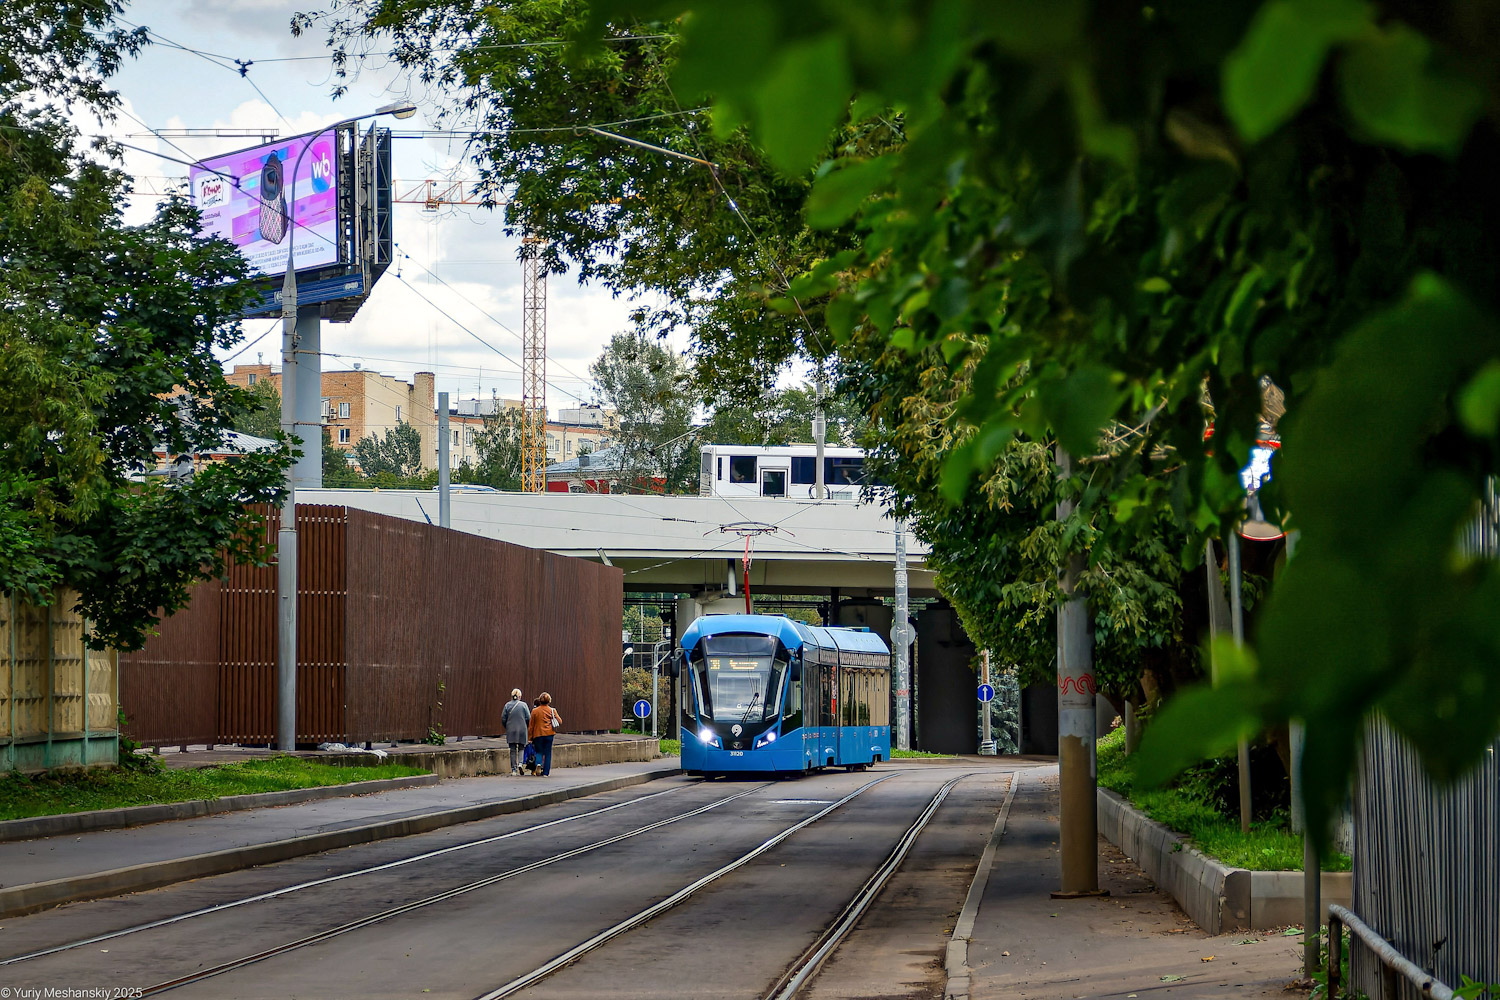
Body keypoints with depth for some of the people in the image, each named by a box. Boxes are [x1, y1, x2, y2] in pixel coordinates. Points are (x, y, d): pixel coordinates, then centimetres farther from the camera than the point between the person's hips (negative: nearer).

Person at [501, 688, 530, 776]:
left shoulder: (507, 705, 1)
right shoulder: (523, 705, -3)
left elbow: (503, 719, 1)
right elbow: (528, 718, -4)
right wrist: (526, 727, 12)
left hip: (511, 731, 1)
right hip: (522, 731, -1)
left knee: (513, 750, 6)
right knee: (521, 748, 11)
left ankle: (514, 769, 4)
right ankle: (520, 763, -13)